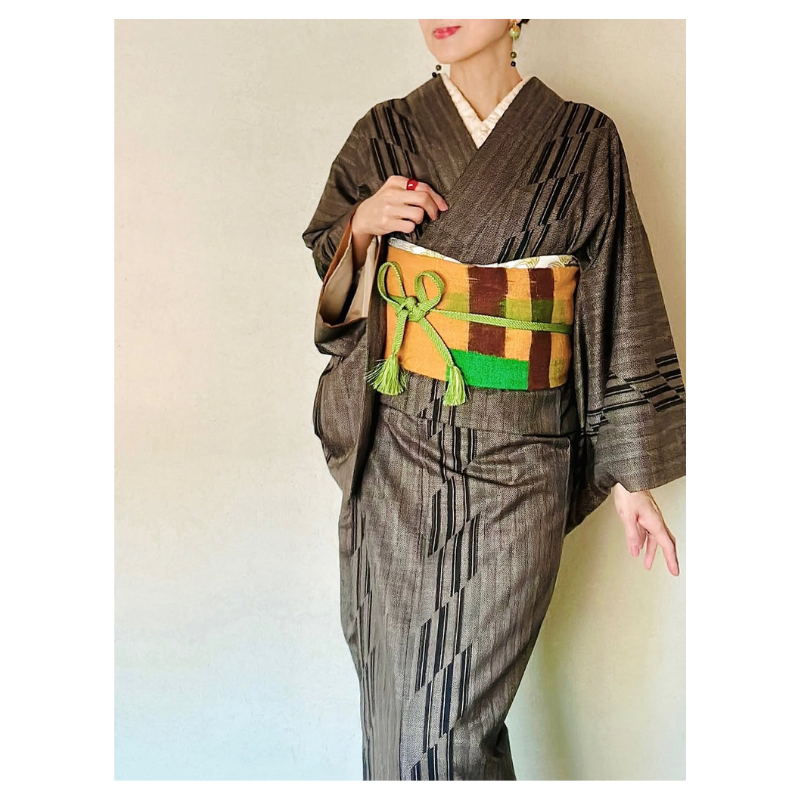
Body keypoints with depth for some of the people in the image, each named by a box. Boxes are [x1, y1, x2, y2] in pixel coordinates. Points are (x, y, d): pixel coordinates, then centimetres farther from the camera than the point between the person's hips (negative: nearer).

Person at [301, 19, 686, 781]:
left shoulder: (583, 142, 1)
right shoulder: (387, 132, 7)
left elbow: (618, 310, 1)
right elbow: (330, 283, 14)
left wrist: (631, 475, 0)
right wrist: (362, 222, -9)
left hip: (516, 456, -2)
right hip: (397, 441, 2)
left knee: (453, 712, -3)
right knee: (395, 686, 8)